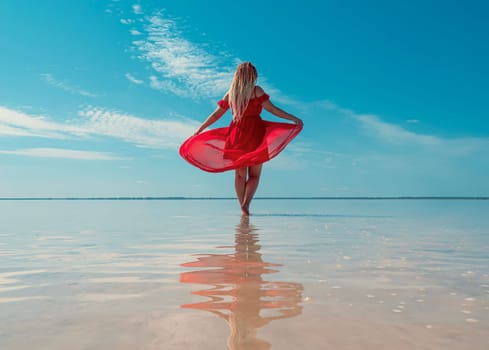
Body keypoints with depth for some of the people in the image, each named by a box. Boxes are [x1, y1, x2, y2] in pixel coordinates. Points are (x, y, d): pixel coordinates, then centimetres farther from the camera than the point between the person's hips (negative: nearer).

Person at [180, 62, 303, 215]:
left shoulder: (230, 93, 11)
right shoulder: (256, 90, 0)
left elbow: (216, 114, 13)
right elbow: (272, 109, -5)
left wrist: (198, 131, 21)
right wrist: (294, 118, -1)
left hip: (236, 135, 3)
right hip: (254, 134, -3)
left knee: (240, 175, 9)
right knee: (254, 175, 4)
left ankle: (243, 208, 8)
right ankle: (246, 203, -16)